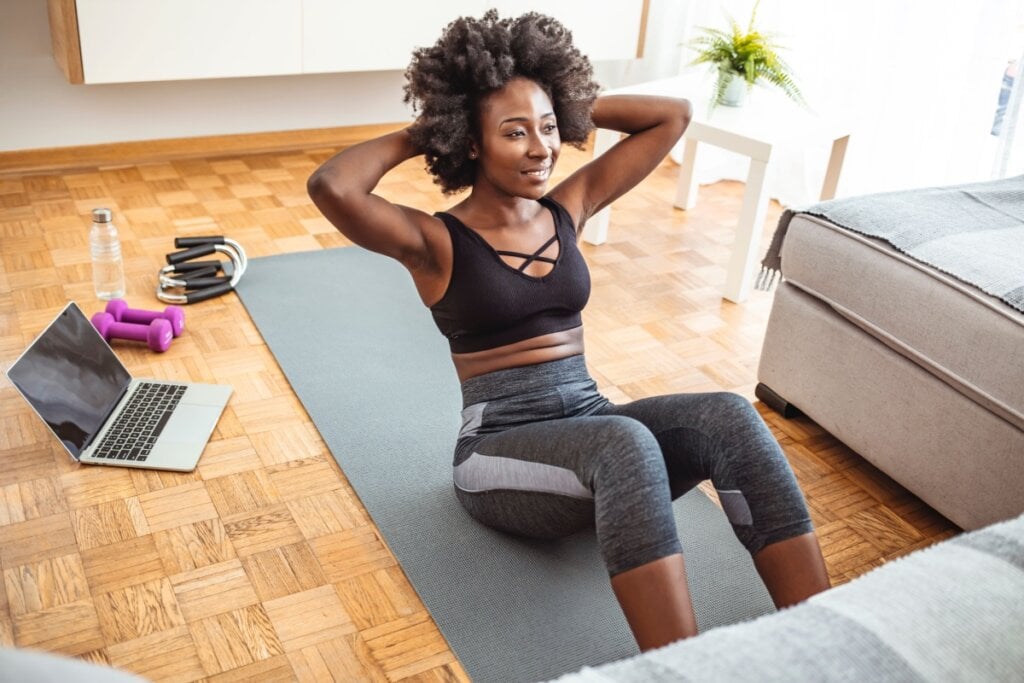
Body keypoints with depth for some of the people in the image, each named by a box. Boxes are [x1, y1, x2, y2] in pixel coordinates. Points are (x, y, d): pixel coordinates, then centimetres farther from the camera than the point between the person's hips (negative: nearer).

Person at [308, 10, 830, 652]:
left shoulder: (568, 209, 10)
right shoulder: (436, 241, -5)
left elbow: (674, 115, 14)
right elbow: (331, 188, -25)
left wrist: (570, 105, 10)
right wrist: (419, 135, -8)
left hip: (591, 420, 5)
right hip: (501, 445, -5)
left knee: (729, 416, -25)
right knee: (625, 442, -38)